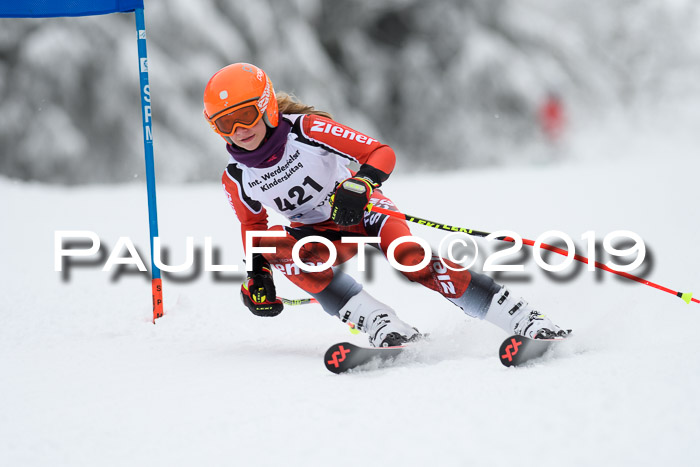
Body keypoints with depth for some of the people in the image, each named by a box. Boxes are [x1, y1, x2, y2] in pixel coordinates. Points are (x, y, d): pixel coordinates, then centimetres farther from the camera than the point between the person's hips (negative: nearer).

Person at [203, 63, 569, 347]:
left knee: (410, 257, -32)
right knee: (277, 245, -30)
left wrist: (359, 185, -39)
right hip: (321, 233, 3)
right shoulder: (236, 179, -9)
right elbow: (253, 226, 12)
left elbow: (382, 154, -20)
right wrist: (258, 278, 0)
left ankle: (523, 320, -29)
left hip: (364, 210, -3)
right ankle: (380, 324, -34)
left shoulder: (307, 129, -21)